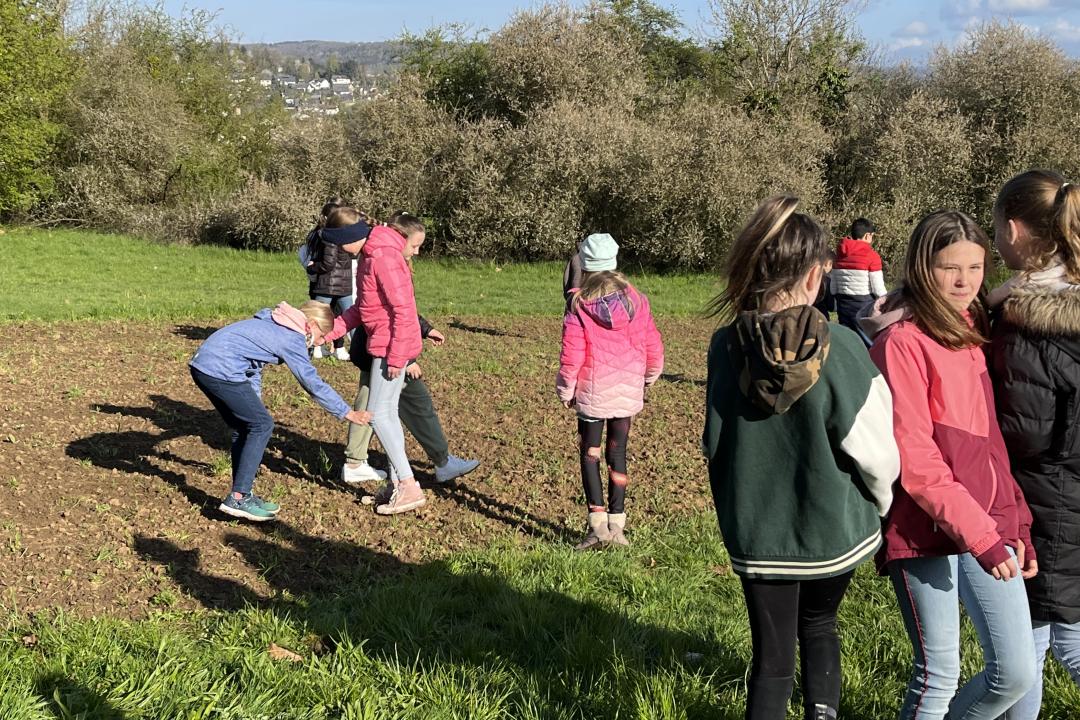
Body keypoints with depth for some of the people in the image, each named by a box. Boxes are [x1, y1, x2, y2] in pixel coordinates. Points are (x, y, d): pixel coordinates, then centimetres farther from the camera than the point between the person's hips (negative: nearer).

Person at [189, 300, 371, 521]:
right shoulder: (291, 338, -7)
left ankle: (241, 494, 21)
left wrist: (254, 401, 25)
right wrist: (347, 413, 1)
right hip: (220, 371, -10)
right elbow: (314, 384, -6)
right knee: (262, 425, -2)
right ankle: (237, 498, -3)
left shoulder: (273, 324, 20)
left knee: (243, 427, 17)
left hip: (201, 364, 10)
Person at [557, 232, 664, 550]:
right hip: (628, 391, 3)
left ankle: (598, 523, -3)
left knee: (589, 453, 7)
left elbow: (571, 354, -10)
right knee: (618, 453, 11)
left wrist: (565, 390, 3)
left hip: (592, 392, -3)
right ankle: (617, 525, 11)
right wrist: (650, 376, 22)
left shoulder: (579, 304, -10)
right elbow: (652, 345, 4)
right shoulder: (635, 299, -1)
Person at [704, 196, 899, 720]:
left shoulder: (726, 347, -12)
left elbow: (714, 445, -1)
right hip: (832, 529, -1)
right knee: (819, 623, 27)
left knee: (771, 657, 15)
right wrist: (881, 500, 7)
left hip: (755, 534, 1)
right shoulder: (840, 349, -20)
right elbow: (874, 450, -15)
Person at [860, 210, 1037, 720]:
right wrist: (980, 535, -18)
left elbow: (993, 441, 14)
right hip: (926, 531, -7)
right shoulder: (902, 342, -11)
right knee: (939, 675, 1)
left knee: (1017, 672, 6)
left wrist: (1017, 525, 8)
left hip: (990, 526, 7)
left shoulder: (974, 334, 11)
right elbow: (914, 460, -16)